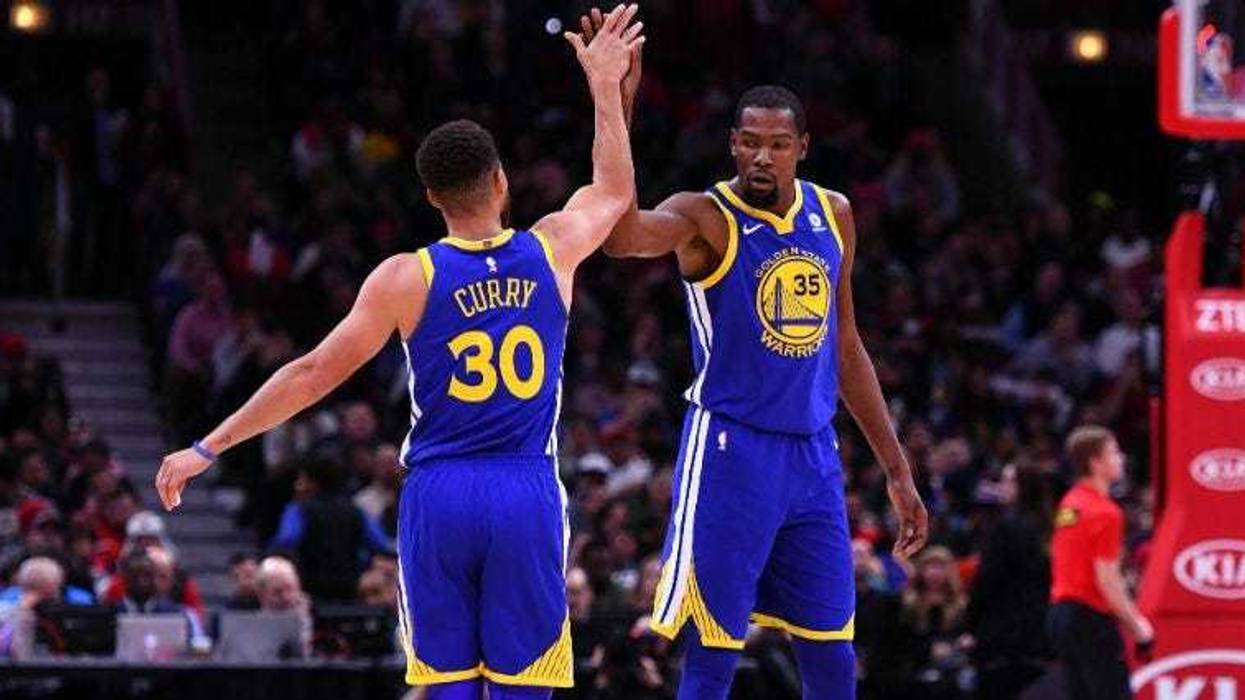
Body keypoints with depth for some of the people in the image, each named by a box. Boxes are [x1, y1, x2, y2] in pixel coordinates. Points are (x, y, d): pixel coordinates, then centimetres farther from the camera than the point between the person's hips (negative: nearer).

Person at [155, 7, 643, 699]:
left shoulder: (406, 278, -4)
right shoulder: (551, 251, 2)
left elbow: (312, 375, -2)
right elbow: (615, 192, 24)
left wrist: (208, 448, 5)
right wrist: (606, 85, 34)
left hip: (439, 495, -1)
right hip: (527, 496, 1)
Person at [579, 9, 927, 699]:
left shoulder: (833, 216, 8)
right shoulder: (705, 218, -10)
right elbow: (621, 234, -34)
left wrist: (897, 469, 17)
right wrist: (615, 107, -43)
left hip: (814, 457, 6)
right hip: (731, 453, -5)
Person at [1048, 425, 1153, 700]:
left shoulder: (1070, 503, 12)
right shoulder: (1105, 513, -15)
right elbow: (1106, 582, -19)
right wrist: (1136, 626, -11)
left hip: (1060, 612, 9)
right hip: (1092, 620, -9)